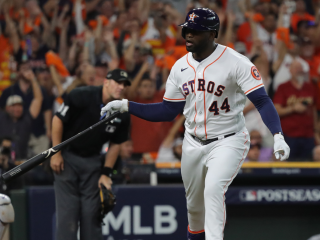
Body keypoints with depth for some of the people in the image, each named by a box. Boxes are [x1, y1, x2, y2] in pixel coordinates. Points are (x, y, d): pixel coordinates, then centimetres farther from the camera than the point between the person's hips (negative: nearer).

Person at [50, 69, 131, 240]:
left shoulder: (122, 114, -4)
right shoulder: (82, 96, -18)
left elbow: (115, 144, 8)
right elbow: (58, 119, -12)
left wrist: (106, 173, 3)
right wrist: (56, 153, -13)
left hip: (92, 160, 4)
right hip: (67, 156, -4)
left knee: (92, 211, 1)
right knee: (68, 209, -10)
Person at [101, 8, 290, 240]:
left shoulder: (235, 62, -15)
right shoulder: (180, 67, 3)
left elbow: (262, 101, -19)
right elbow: (168, 111, 10)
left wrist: (278, 136, -33)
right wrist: (126, 106, 2)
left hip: (228, 142, -6)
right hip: (193, 144, 6)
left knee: (213, 188, -28)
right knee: (194, 204, 13)